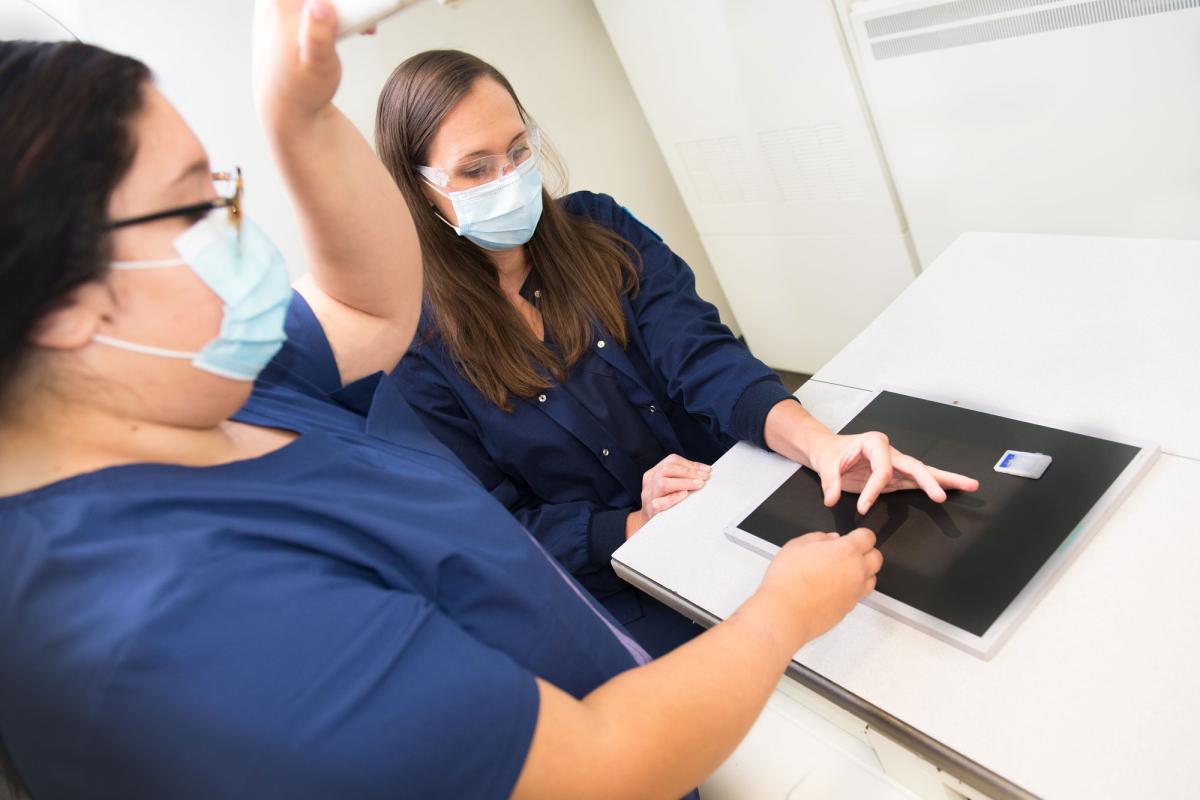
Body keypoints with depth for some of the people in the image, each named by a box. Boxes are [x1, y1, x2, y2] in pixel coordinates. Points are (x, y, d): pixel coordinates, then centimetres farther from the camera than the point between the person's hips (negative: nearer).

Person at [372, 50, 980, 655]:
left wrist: (815, 441, -31)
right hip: (619, 587, -3)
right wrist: (639, 527, -21)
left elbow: (700, 356, -13)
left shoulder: (597, 227, -1)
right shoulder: (418, 352, -9)